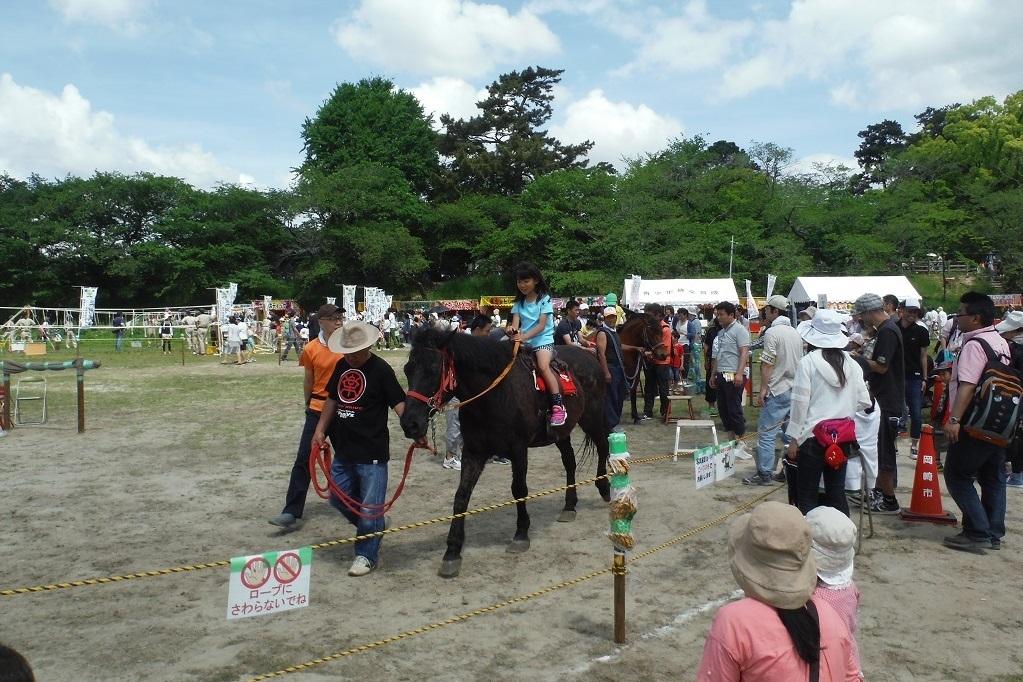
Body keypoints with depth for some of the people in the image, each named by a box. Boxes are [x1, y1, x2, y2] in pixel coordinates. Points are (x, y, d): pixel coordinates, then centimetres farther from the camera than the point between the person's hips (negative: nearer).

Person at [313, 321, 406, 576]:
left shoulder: (380, 370, -13)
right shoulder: (342, 366, 7)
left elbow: (399, 403, -18)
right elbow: (332, 399, 19)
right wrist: (320, 429, 12)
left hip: (372, 453, -7)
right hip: (343, 450, 7)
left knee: (369, 507, 2)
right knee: (339, 500, 19)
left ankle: (367, 555, 19)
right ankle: (373, 528, 40)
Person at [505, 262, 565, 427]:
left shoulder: (545, 299, -3)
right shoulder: (519, 302, 11)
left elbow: (541, 325, -13)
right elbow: (515, 322, -2)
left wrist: (524, 336, -28)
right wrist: (512, 330, -27)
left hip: (543, 340, -5)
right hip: (524, 342, 5)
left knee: (543, 366, -30)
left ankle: (558, 407, -29)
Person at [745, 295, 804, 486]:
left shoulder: (772, 332, -12)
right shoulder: (795, 333, 13)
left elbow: (767, 364, -16)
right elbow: (799, 362, 18)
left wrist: (763, 390, -14)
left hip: (777, 391, -8)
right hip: (795, 389, 8)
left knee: (766, 433, -4)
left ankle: (764, 474, -2)